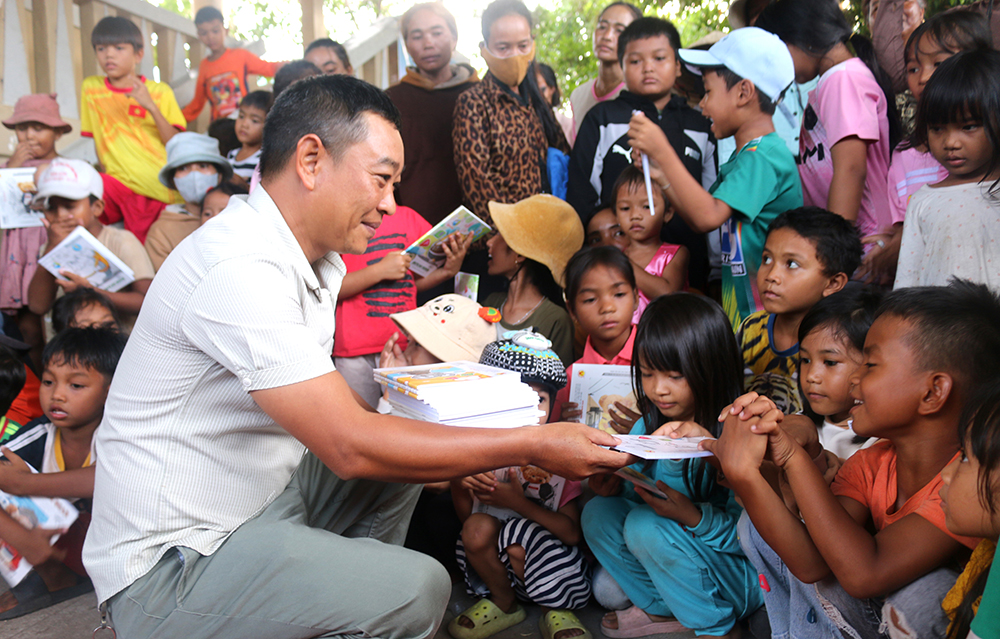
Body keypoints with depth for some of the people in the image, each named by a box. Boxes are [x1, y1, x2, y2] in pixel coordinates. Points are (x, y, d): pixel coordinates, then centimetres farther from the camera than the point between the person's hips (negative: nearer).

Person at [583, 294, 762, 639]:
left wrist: (694, 517, -34)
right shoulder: (648, 428, -1)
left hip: (742, 578, -6)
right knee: (598, 513, -9)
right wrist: (615, 488, -13)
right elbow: (639, 496, 8)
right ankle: (661, 610, 4)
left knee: (646, 527, -27)